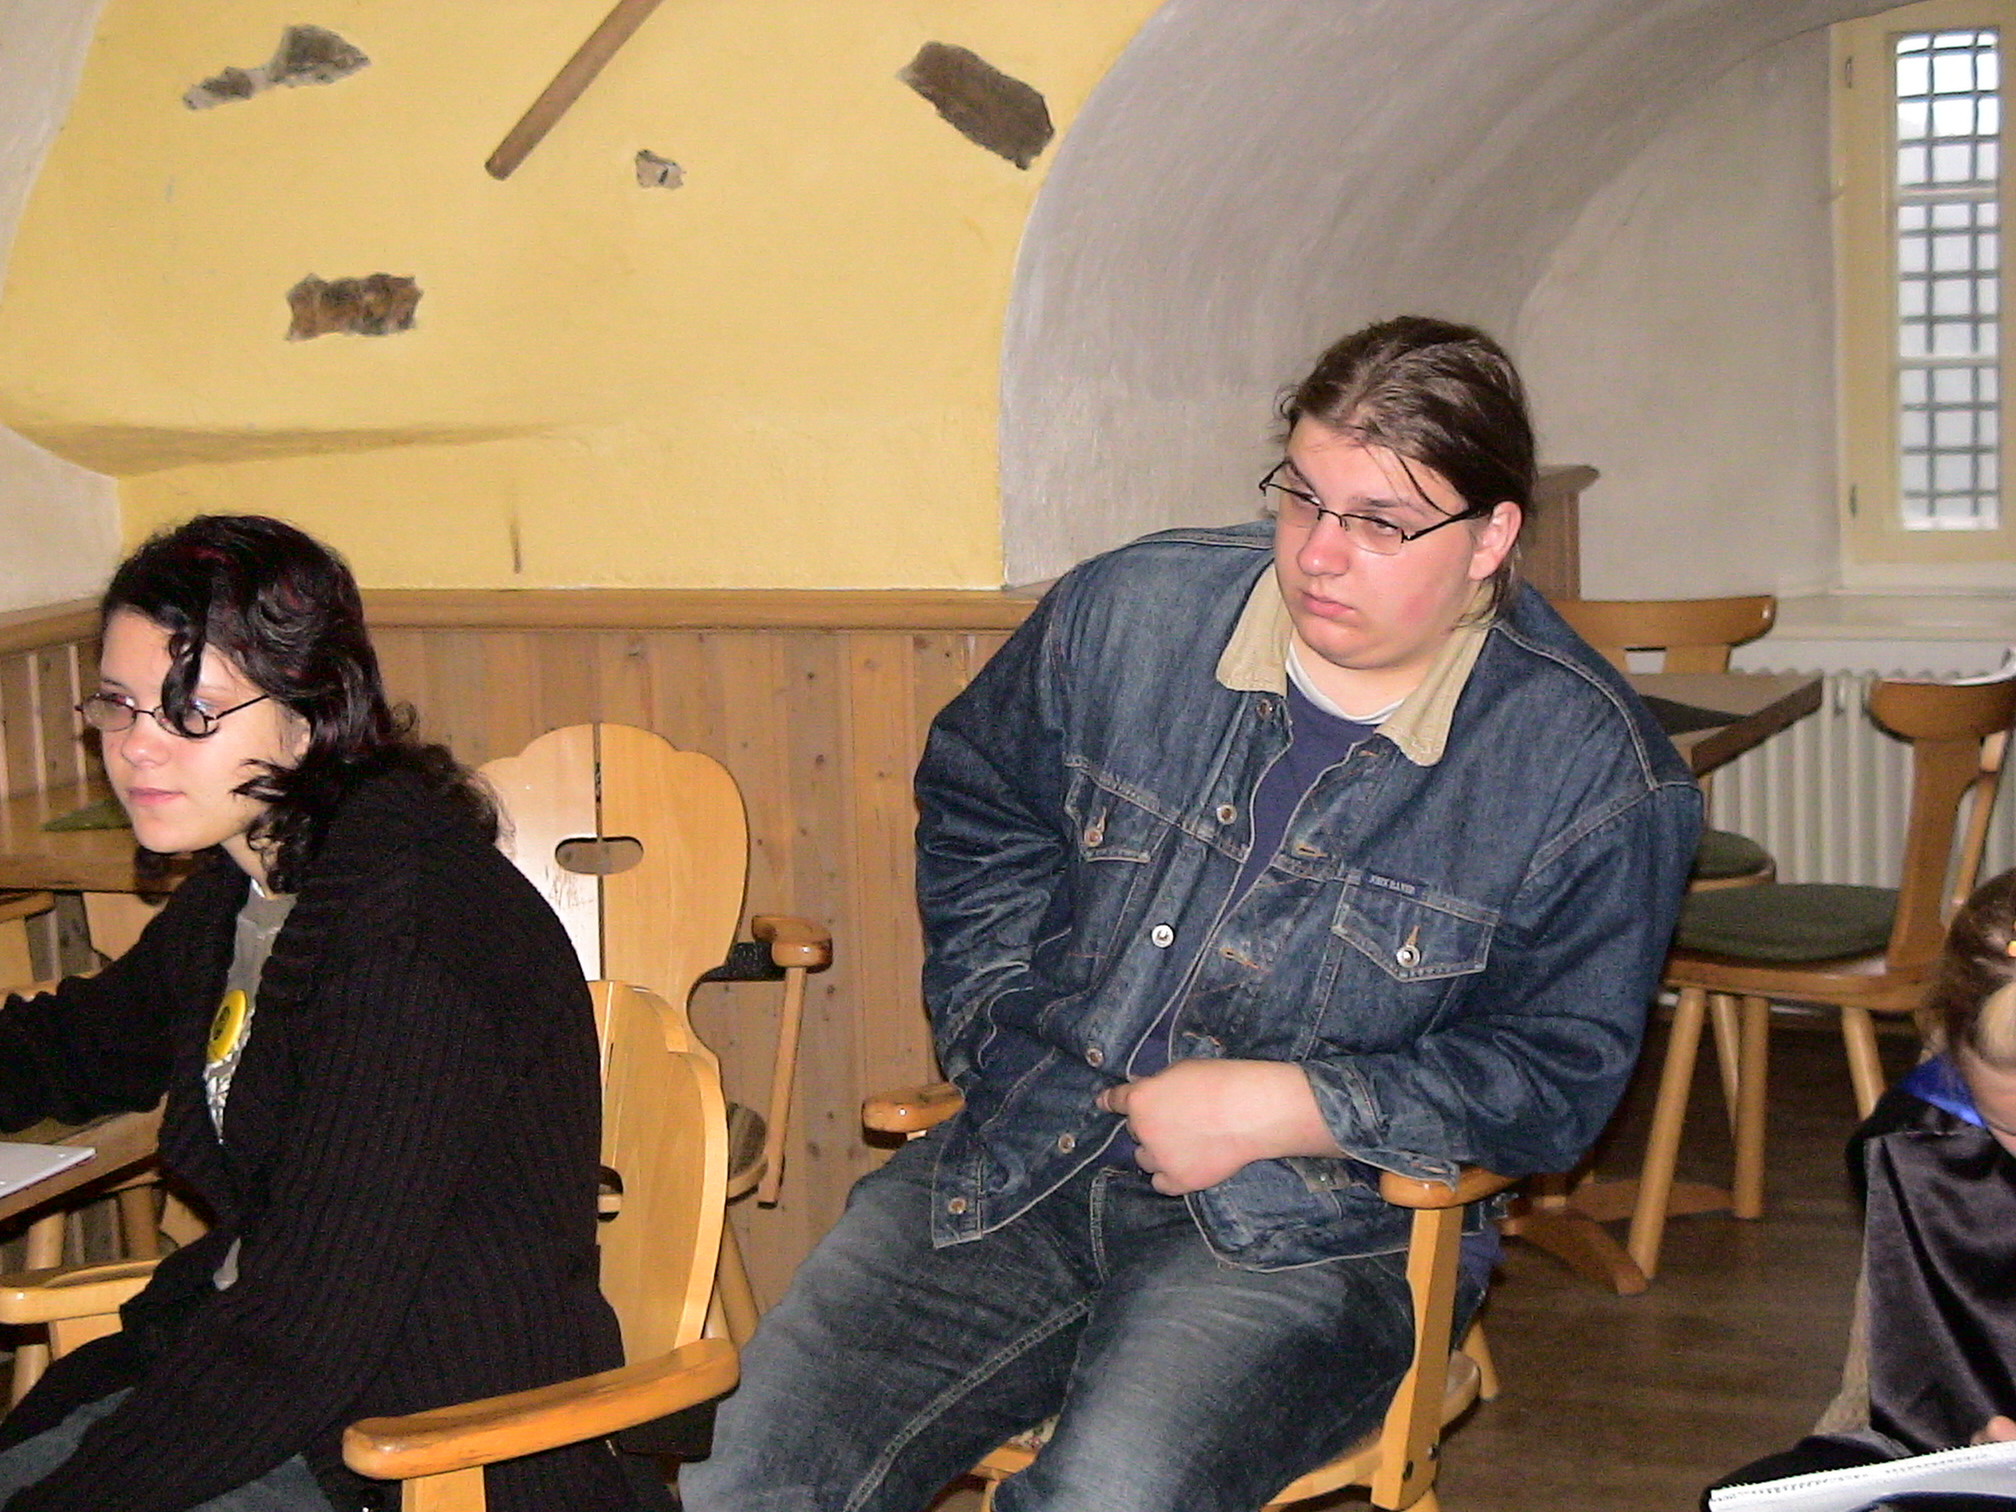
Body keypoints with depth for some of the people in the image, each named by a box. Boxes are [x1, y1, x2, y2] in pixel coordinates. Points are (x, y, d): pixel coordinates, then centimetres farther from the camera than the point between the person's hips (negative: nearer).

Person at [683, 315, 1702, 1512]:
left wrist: (1276, 1108, -13)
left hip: (1307, 1237, -3)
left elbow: (1553, 1077, -4)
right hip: (1022, 1166, 3)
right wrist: (1003, 1045, 8)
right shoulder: (1132, 613, 1)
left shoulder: (1591, 771, -7)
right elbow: (973, 815, 19)